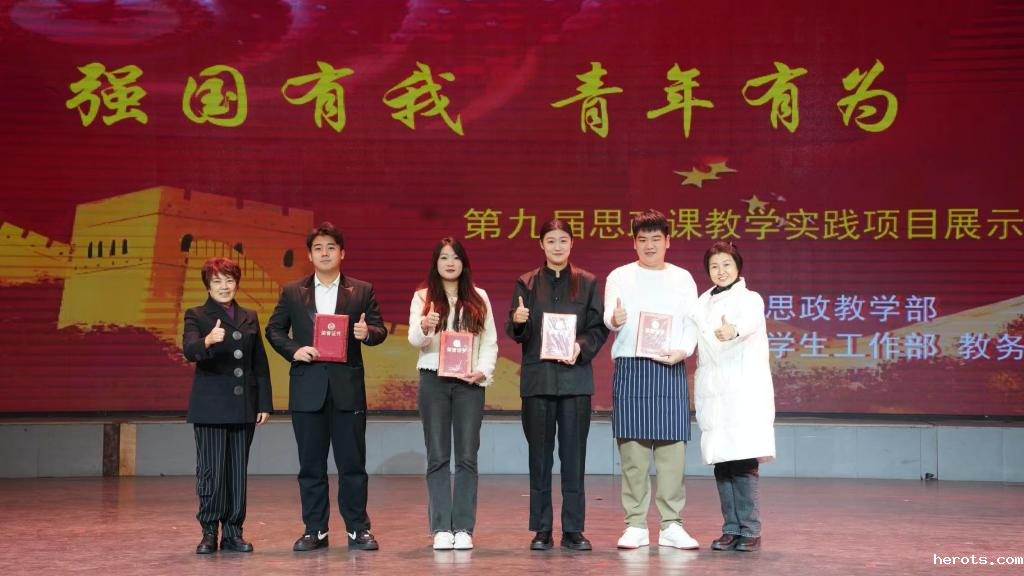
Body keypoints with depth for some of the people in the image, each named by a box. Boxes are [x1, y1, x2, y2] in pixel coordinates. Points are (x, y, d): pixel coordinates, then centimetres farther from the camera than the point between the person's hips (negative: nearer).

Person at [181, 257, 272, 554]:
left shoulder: (250, 318, 14)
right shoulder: (196, 316, 1)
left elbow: (261, 364, 14)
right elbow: (189, 349, -18)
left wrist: (264, 404, 8)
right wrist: (208, 341, -40)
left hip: (243, 407, 4)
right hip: (210, 407, -4)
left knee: (238, 472, 5)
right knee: (211, 472, -4)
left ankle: (233, 532, 13)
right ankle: (209, 533, 6)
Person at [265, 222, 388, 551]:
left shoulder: (362, 291, 8)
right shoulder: (292, 292, 9)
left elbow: (380, 329, 6)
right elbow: (274, 329, 10)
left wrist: (368, 333, -16)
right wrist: (293, 349, -8)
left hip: (348, 388, -1)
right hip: (307, 388, 1)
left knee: (352, 462, 2)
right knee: (311, 464, 5)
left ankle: (358, 529, 9)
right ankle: (315, 530, 13)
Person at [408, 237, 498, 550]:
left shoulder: (479, 298, 11)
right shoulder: (423, 297, 6)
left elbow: (490, 341, 9)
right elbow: (413, 339, -6)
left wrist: (483, 371, -8)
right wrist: (424, 327, -28)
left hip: (469, 383, 1)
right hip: (433, 381, -1)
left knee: (467, 456, -1)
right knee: (437, 457, 0)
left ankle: (463, 528, 2)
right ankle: (441, 528, 2)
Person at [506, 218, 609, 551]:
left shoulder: (587, 283, 9)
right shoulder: (527, 283, 9)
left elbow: (599, 328, 5)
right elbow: (516, 334, 3)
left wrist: (581, 346, -13)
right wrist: (517, 321, -19)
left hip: (575, 376, 0)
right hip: (537, 377, 0)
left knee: (574, 455, 1)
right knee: (540, 455, 3)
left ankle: (573, 530, 7)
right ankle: (542, 530, 8)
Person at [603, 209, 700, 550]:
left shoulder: (682, 279, 14)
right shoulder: (620, 277, 9)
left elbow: (692, 323, 9)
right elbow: (608, 316, -3)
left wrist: (682, 350, -11)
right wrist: (614, 319, -27)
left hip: (670, 369, 1)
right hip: (630, 368, -1)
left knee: (673, 447, -3)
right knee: (632, 448, -3)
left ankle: (671, 525, 3)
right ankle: (636, 525, 4)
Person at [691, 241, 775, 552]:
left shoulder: (750, 299, -3)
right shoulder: (702, 303, 17)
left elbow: (750, 321, -26)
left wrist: (735, 330, -47)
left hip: (744, 391, -5)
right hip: (712, 392, 5)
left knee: (743, 463, -9)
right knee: (721, 463, 5)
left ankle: (750, 531, -2)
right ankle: (731, 529, 12)